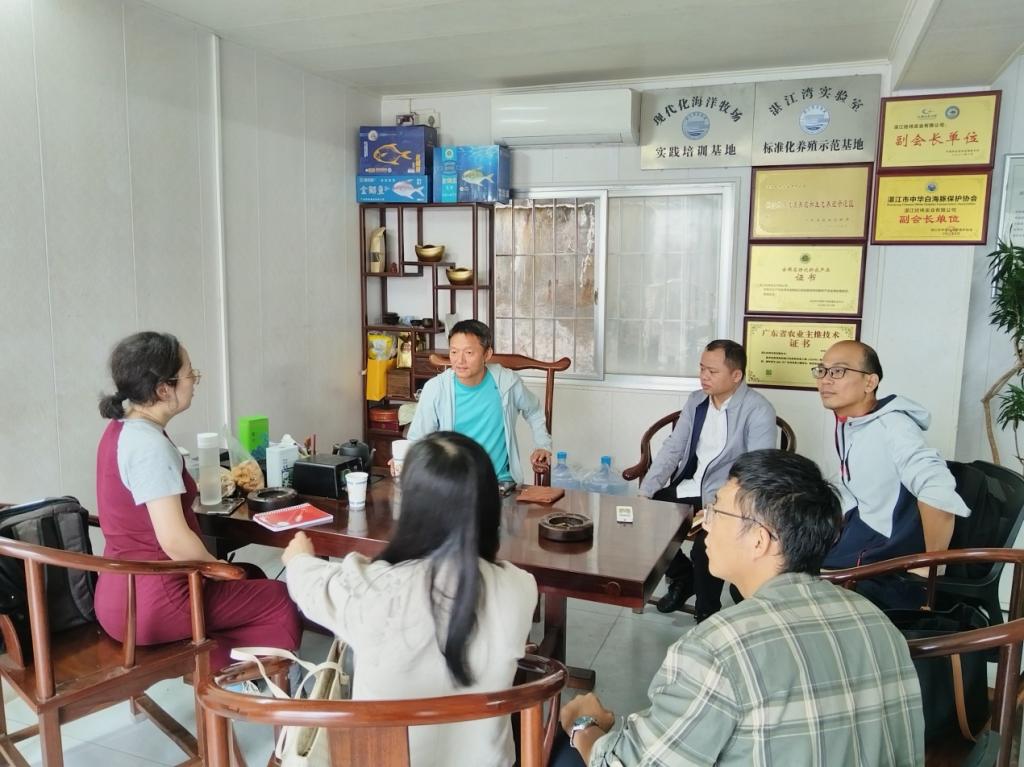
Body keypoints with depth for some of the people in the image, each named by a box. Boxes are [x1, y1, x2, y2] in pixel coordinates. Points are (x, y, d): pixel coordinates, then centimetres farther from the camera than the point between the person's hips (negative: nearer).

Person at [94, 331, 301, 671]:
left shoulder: (122, 430, 7)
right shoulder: (150, 445, -23)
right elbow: (175, 541, -28)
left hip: (126, 590, 10)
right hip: (149, 602, -10)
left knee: (252, 577, 24)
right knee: (281, 601, 0)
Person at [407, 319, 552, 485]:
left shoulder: (508, 382, -2)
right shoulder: (434, 388, -7)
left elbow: (533, 411, 19)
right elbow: (416, 439, 1)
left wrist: (544, 446, 12)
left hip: (500, 480, 0)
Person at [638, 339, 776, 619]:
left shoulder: (758, 410, -12)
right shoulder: (696, 400, 8)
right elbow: (672, 449, 8)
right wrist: (645, 493, -5)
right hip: (687, 490, 7)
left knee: (705, 543, -31)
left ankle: (707, 613, -1)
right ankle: (682, 576, 20)